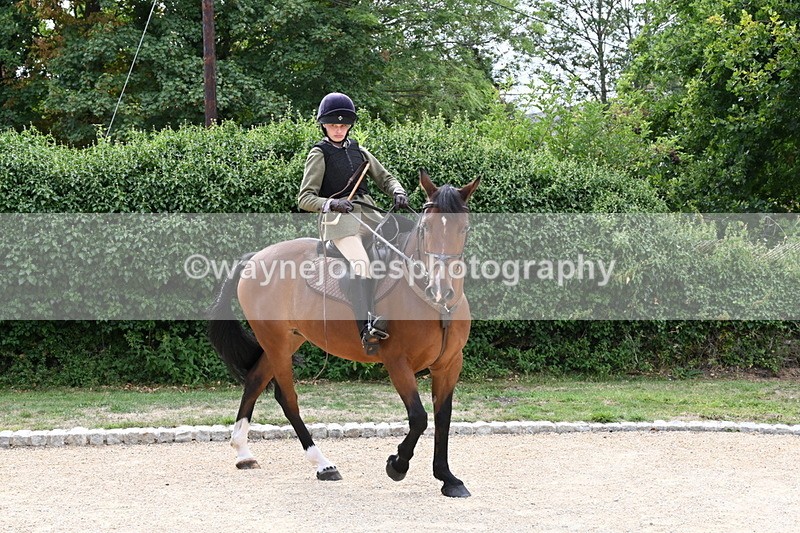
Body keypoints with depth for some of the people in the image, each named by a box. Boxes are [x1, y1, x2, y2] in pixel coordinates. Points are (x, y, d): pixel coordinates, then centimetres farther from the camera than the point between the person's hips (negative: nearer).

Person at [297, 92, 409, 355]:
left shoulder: (358, 151, 19)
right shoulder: (320, 154, 3)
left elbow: (385, 177, 23)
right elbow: (305, 198, -2)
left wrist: (398, 192, 0)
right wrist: (331, 203, -20)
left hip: (367, 212, 7)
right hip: (339, 216, -7)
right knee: (360, 262, -29)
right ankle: (366, 329, -44)